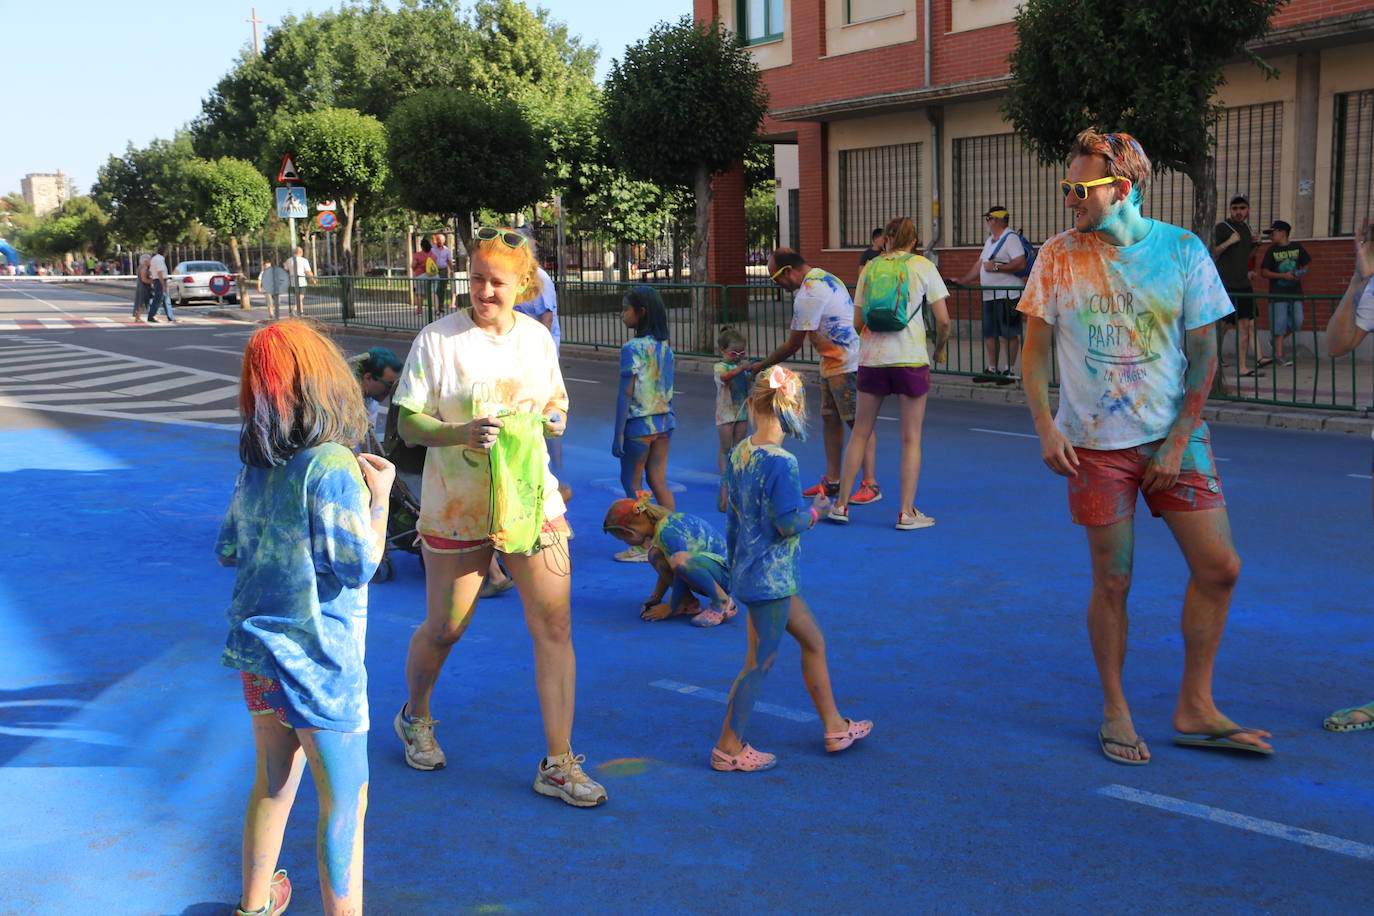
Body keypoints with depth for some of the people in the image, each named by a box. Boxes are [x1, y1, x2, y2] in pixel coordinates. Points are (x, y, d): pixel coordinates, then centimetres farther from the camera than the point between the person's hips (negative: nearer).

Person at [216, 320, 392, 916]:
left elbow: (228, 551, 11)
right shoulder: (333, 465, -19)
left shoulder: (255, 468, 3)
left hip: (257, 652, 8)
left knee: (274, 783, 24)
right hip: (318, 664, -8)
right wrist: (380, 496, -9)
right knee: (344, 805, 5)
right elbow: (358, 564, -19)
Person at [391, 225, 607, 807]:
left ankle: (558, 764, 6)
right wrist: (463, 432, -26)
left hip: (532, 499, 3)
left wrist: (554, 418, -5)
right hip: (457, 505, -3)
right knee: (444, 629, 10)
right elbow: (409, 424, -8)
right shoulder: (437, 339, -7)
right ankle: (415, 719, 41)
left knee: (555, 628, -3)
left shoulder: (538, 338, 6)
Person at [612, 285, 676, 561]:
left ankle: (642, 547, 8)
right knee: (658, 481, 13)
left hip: (639, 424, -7)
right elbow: (668, 389, 11)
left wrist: (618, 434, -13)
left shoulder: (632, 348, -17)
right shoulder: (665, 346, 5)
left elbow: (625, 394, -17)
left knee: (631, 482, 6)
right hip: (664, 420, 7)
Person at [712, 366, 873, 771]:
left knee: (813, 641, 19)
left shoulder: (740, 453, 3)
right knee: (760, 663, 3)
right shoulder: (780, 462, -22)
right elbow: (789, 524, -23)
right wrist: (815, 510, -4)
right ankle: (728, 748, 13)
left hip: (749, 568, 9)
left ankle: (835, 726, 30)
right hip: (770, 575, -9)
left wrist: (734, 563, 21)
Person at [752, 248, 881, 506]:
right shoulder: (822, 276, 11)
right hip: (833, 362, 11)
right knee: (830, 419, 12)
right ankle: (832, 481, 17)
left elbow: (792, 346, -12)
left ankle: (870, 485, -6)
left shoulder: (808, 296, -20)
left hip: (847, 363, -11)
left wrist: (761, 366, 0)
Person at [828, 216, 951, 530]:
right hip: (911, 360, -3)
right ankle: (907, 512, 5)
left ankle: (841, 504, 15)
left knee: (860, 433, 12)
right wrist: (940, 349, 15)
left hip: (872, 359, 3)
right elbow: (943, 320, -2)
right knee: (911, 438, 4)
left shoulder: (870, 268, 8)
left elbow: (857, 322, 9)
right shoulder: (923, 266, 0)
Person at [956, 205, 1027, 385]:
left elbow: (1021, 264, -20)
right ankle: (992, 370, 18)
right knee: (989, 334, 10)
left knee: (1009, 333, -4)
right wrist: (961, 280, 18)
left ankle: (1010, 370, 0)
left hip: (1008, 295, -9)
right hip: (990, 296, 9)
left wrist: (996, 267, -17)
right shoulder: (990, 240, 21)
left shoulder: (1011, 238, -9)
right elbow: (979, 265, 24)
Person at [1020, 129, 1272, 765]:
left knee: (1219, 567, -1)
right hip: (1095, 444, -1)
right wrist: (1046, 428, -10)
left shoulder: (1183, 251, -3)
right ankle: (1115, 712, 19)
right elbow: (1036, 350, 2)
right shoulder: (1058, 257, -3)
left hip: (1174, 437, 2)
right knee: (1113, 581, 2)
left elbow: (1203, 353, -1)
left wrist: (1179, 440, -6)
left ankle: (1195, 710, 15)